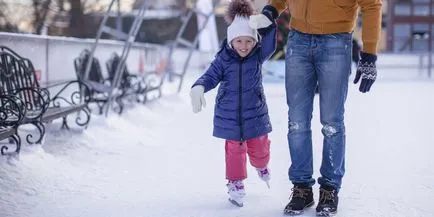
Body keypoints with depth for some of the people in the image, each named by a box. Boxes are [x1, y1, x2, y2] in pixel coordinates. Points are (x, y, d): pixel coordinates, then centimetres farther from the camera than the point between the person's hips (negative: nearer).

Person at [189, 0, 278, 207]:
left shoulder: (258, 56, -7)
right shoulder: (223, 59, -9)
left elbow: (269, 43, -21)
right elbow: (210, 76, -10)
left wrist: (267, 21, -40)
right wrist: (198, 88, -31)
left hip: (255, 112, 1)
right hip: (230, 115, -1)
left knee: (259, 147, 14)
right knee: (235, 149, 3)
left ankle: (261, 166, 47)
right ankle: (235, 182, 21)